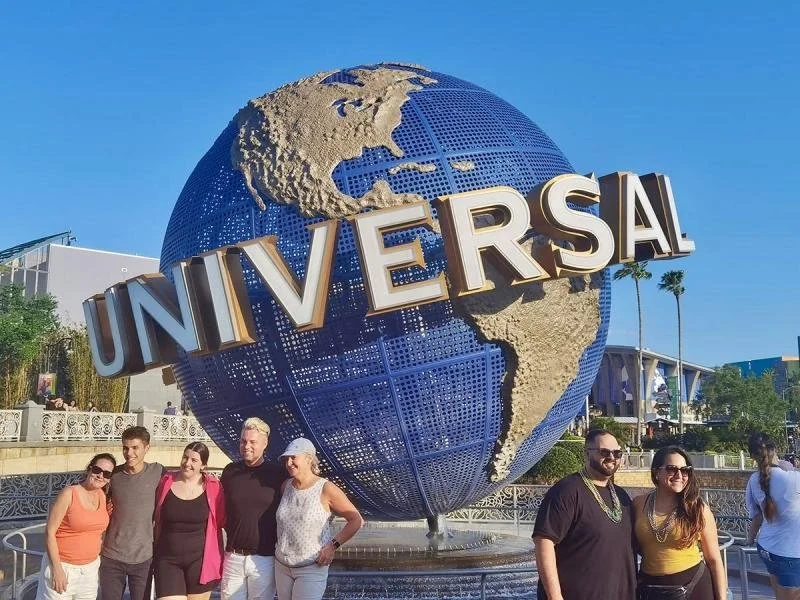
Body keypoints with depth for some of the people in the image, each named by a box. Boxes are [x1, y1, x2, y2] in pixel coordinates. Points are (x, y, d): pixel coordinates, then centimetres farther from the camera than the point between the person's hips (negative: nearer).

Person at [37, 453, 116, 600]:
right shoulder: (69, 493, -14)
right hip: (63, 566, -5)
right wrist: (57, 569, -16)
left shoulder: (103, 496, 2)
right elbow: (49, 532, -14)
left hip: (90, 568, 5)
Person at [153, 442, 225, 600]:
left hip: (200, 560, -1)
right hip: (167, 560, 1)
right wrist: (154, 553, 12)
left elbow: (220, 522, 2)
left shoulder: (213, 486, -6)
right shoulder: (166, 482, -1)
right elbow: (157, 520, 11)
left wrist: (217, 558, 1)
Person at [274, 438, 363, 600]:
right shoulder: (286, 486, 1)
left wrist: (333, 545, -13)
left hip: (312, 568, -6)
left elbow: (356, 520, -9)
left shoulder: (326, 489, -14)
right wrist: (279, 541, 10)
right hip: (282, 565, 6)